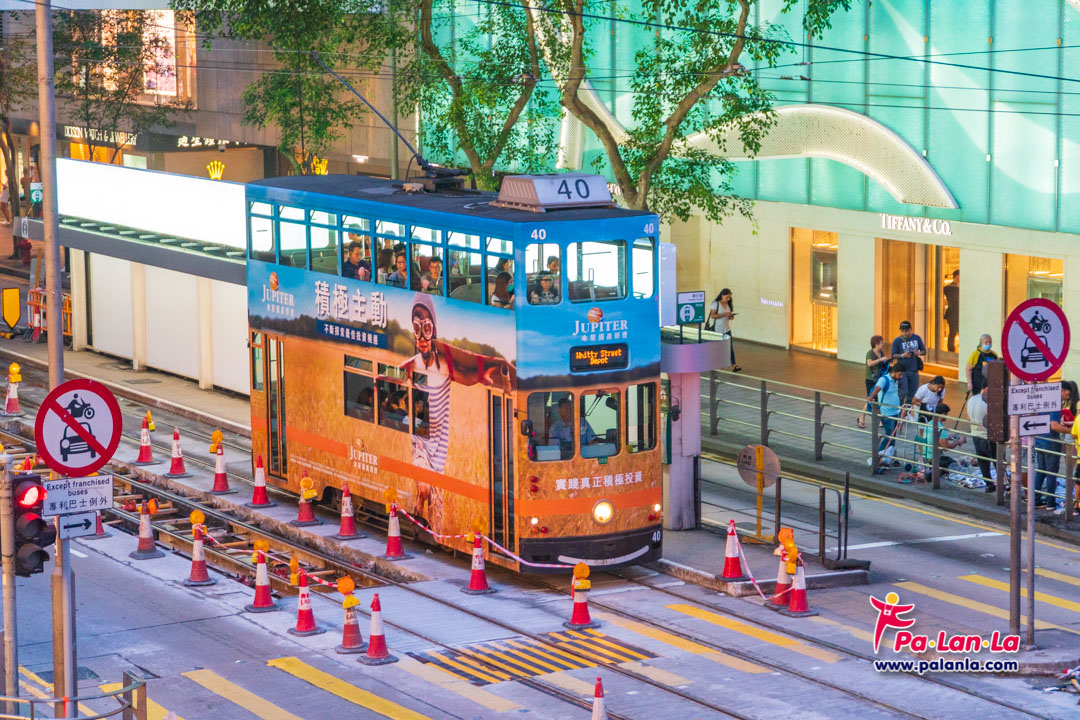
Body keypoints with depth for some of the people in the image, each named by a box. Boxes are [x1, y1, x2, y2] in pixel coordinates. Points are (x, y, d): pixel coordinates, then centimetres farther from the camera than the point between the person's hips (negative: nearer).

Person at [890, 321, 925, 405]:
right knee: (903, 392, -11)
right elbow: (893, 355, -3)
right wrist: (902, 355, -22)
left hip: (914, 370, 4)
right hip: (902, 370, -4)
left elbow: (924, 351, 11)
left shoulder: (917, 338, 4)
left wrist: (919, 353, -12)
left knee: (912, 393, 8)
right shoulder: (897, 341, -6)